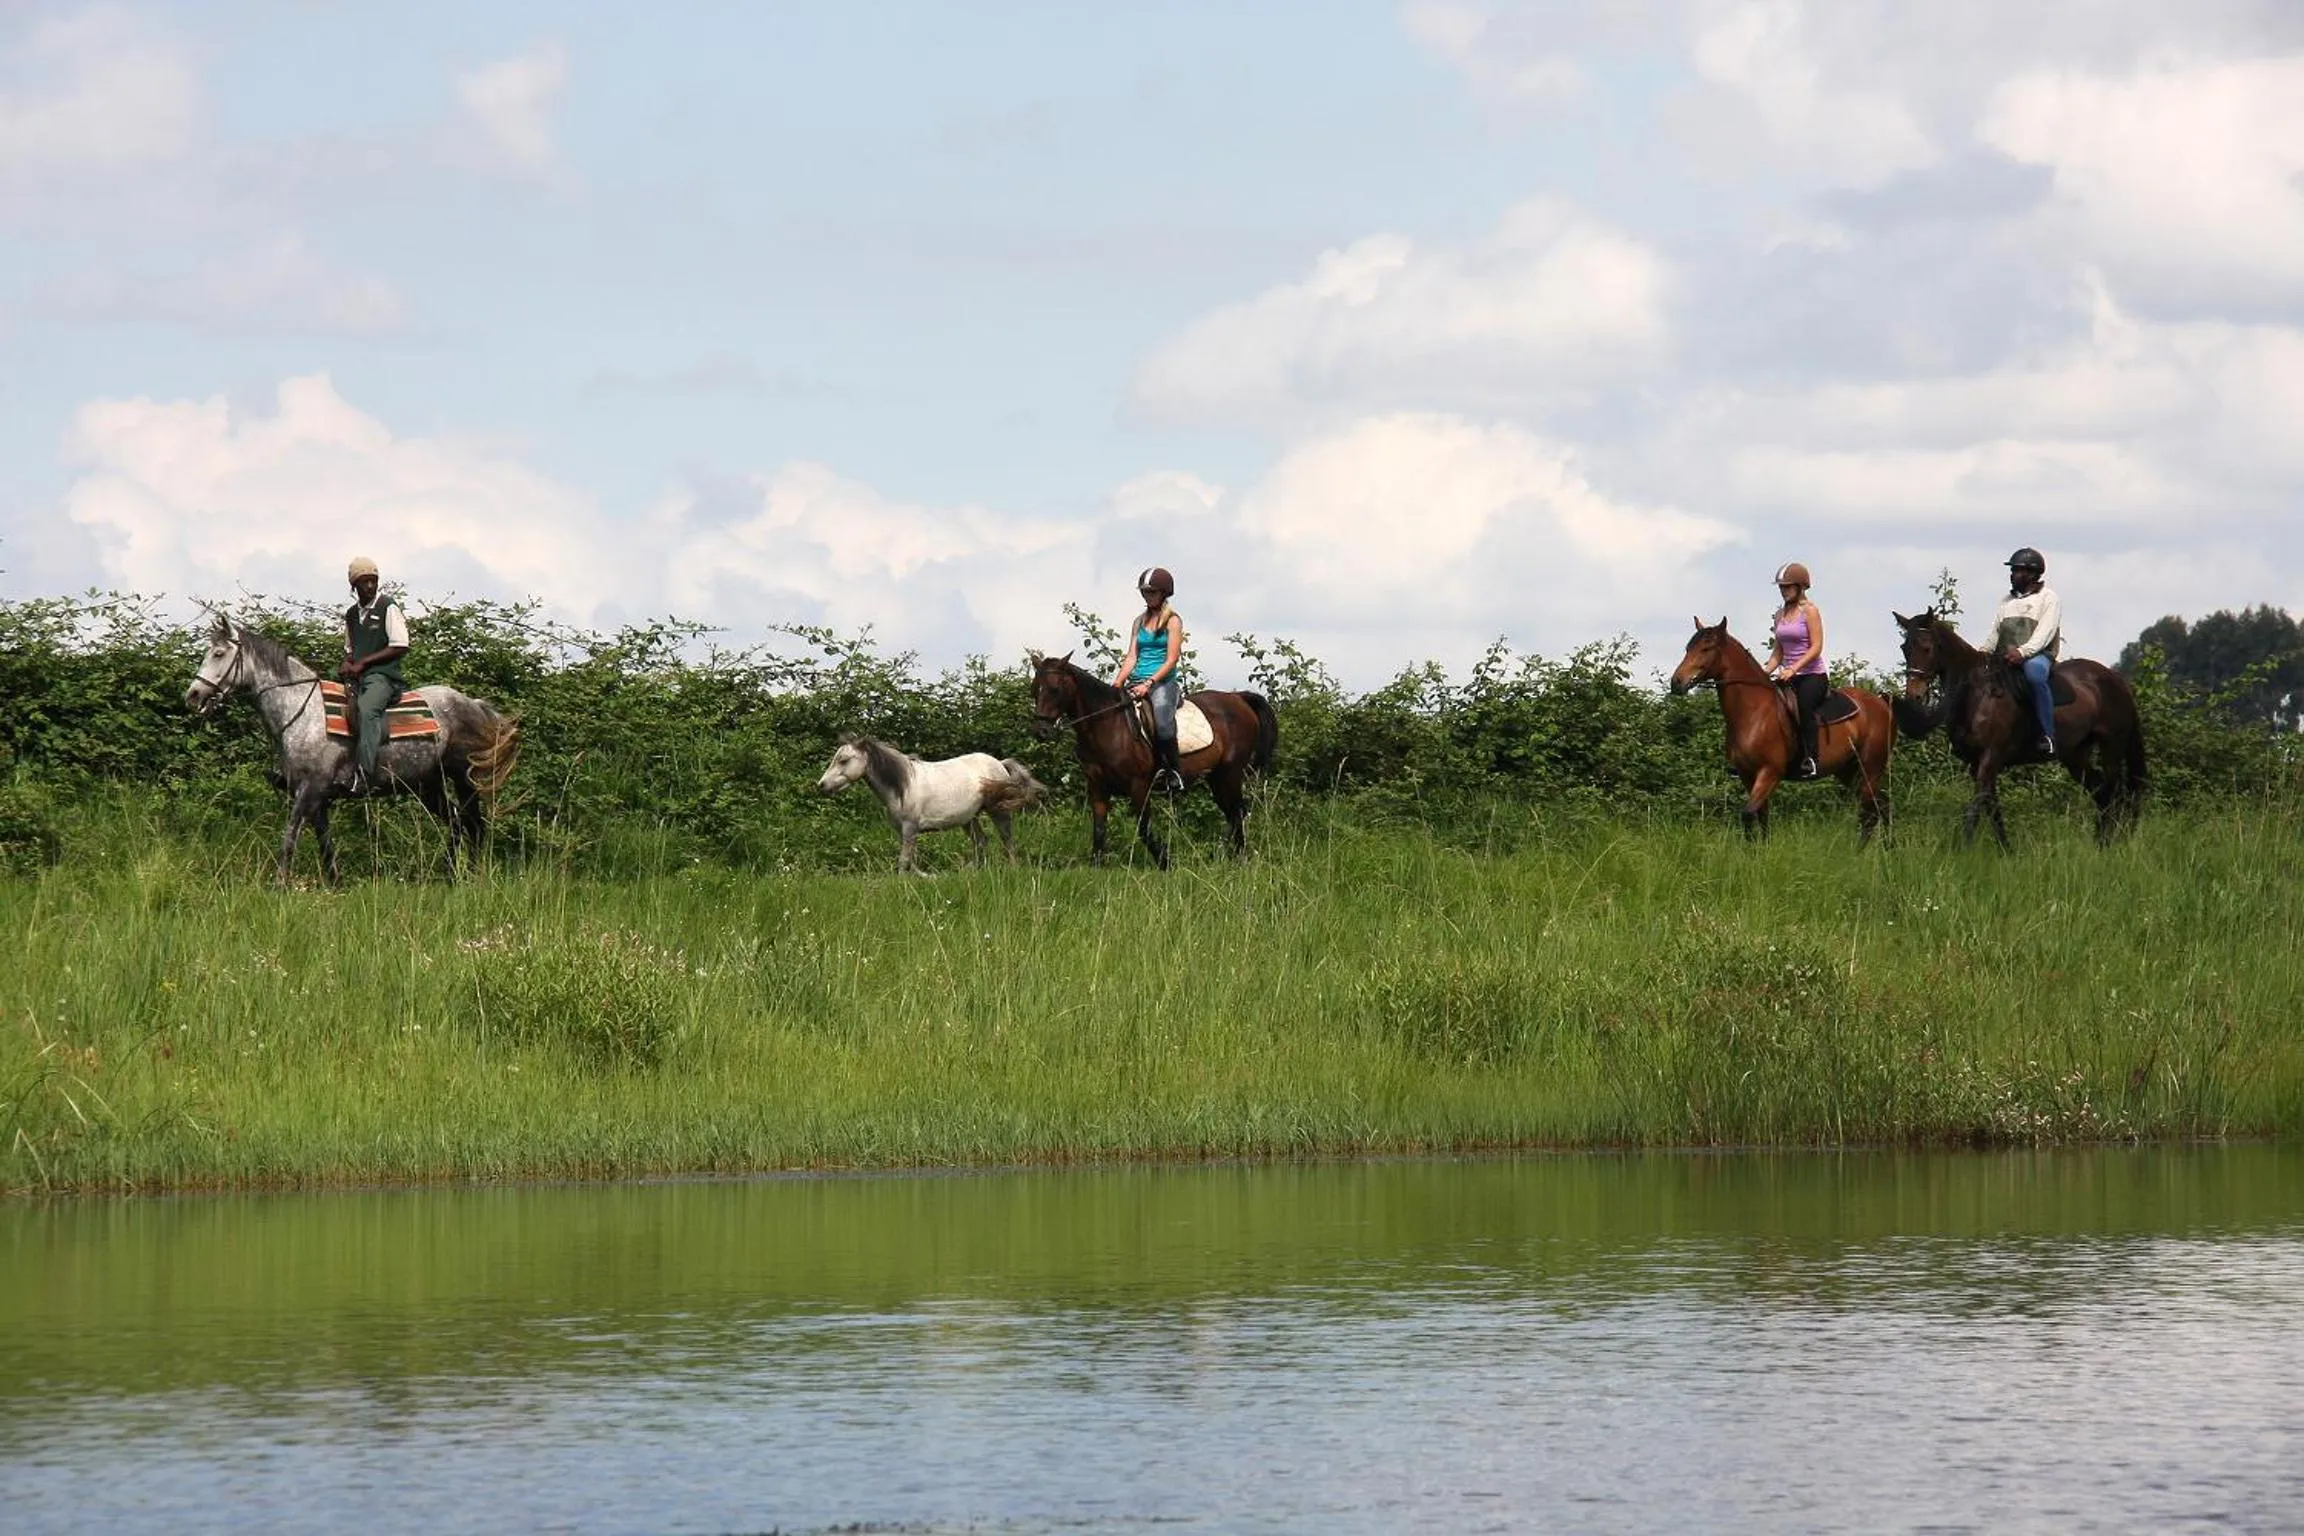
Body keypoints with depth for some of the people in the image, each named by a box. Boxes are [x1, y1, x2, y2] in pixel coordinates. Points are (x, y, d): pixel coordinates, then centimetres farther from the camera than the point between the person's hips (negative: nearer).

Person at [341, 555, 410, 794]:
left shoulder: (388, 607, -1)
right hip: (357, 677, 8)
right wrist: (348, 664, 5)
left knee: (366, 709, -36)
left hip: (383, 675, -8)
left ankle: (364, 774, -44)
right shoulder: (351, 615, 20)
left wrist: (363, 663, -9)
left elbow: (400, 647, -7)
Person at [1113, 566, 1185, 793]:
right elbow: (1132, 656, 13)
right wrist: (1118, 682, -4)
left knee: (1161, 714, -34)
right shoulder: (1140, 621, 17)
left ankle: (1173, 772, -27)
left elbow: (1172, 660, -7)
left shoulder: (1172, 621, 0)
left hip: (1164, 682, -6)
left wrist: (1149, 684, -17)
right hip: (1137, 682, 6)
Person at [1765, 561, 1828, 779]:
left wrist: (1793, 669, -24)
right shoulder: (1781, 614, 15)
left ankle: (1810, 759, -35)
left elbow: (1816, 647, -13)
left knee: (1803, 704, -35)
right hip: (1789, 677, 7)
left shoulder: (1810, 611, -6)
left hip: (1812, 674, -7)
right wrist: (1765, 673, 2)